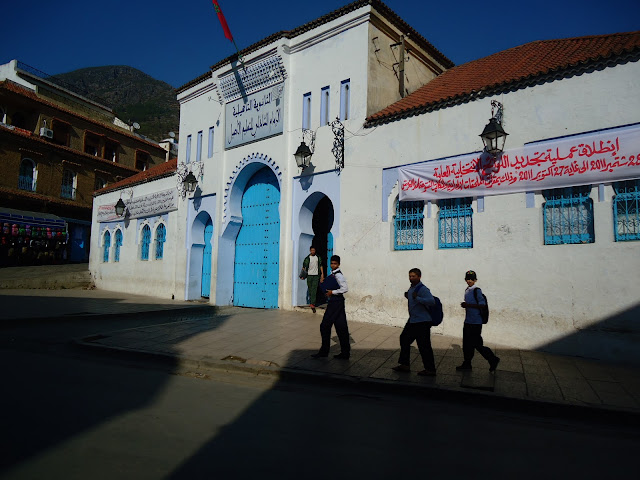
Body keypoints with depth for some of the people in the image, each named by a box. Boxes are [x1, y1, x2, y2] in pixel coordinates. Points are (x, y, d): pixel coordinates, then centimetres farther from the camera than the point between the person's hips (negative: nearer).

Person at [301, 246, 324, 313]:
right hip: (309, 275, 0)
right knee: (310, 289, 7)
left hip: (316, 275, 0)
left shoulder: (318, 257, 8)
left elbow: (321, 266, 10)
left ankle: (312, 303, -15)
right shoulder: (307, 258, 3)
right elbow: (304, 267, 3)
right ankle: (311, 302, 18)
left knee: (314, 290, -10)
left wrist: (322, 274, 3)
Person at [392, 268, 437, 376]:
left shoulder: (422, 289, -18)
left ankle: (430, 370, 9)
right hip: (412, 320, 10)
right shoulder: (411, 288, 11)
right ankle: (404, 364, 26)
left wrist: (417, 298, -34)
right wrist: (408, 297, 8)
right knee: (404, 339, 15)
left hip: (422, 322, -10)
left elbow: (431, 301, -31)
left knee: (424, 346, -4)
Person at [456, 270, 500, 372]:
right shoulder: (467, 290, 12)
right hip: (468, 321, 9)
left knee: (477, 344, -4)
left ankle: (493, 359, 13)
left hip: (475, 322, -9)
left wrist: (468, 305, -22)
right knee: (467, 344, 13)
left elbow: (483, 305, -20)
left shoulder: (477, 290, -14)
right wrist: (465, 305, 7)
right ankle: (467, 364, 23)